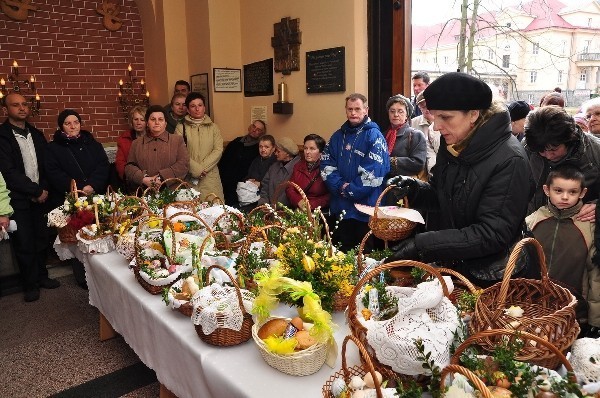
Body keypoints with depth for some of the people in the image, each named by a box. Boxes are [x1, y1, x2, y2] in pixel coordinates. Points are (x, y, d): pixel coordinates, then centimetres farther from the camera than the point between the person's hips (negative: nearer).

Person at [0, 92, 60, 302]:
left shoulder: (37, 135, 11)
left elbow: (46, 165, 10)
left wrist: (44, 189, -4)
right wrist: (36, 191, -12)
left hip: (41, 196, 5)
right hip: (17, 200, -5)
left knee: (42, 239, 12)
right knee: (24, 244, 4)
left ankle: (41, 276, 29)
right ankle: (30, 284, 20)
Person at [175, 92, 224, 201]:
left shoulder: (213, 127, 12)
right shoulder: (181, 127, 6)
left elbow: (218, 150, 1)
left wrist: (203, 167, -10)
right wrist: (196, 169, -13)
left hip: (210, 176, 2)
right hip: (189, 177, -1)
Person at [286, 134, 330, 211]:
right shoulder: (298, 166, 14)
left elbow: (330, 196, -7)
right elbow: (289, 189, 11)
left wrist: (311, 204, -15)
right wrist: (299, 201, -8)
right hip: (297, 210, 4)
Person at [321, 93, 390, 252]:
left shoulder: (374, 136, -7)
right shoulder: (337, 136, 11)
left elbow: (373, 173, -16)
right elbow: (326, 165, 4)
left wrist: (350, 190, -13)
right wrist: (341, 186, -11)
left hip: (365, 208, -5)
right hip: (339, 206, 6)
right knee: (341, 252, 17)